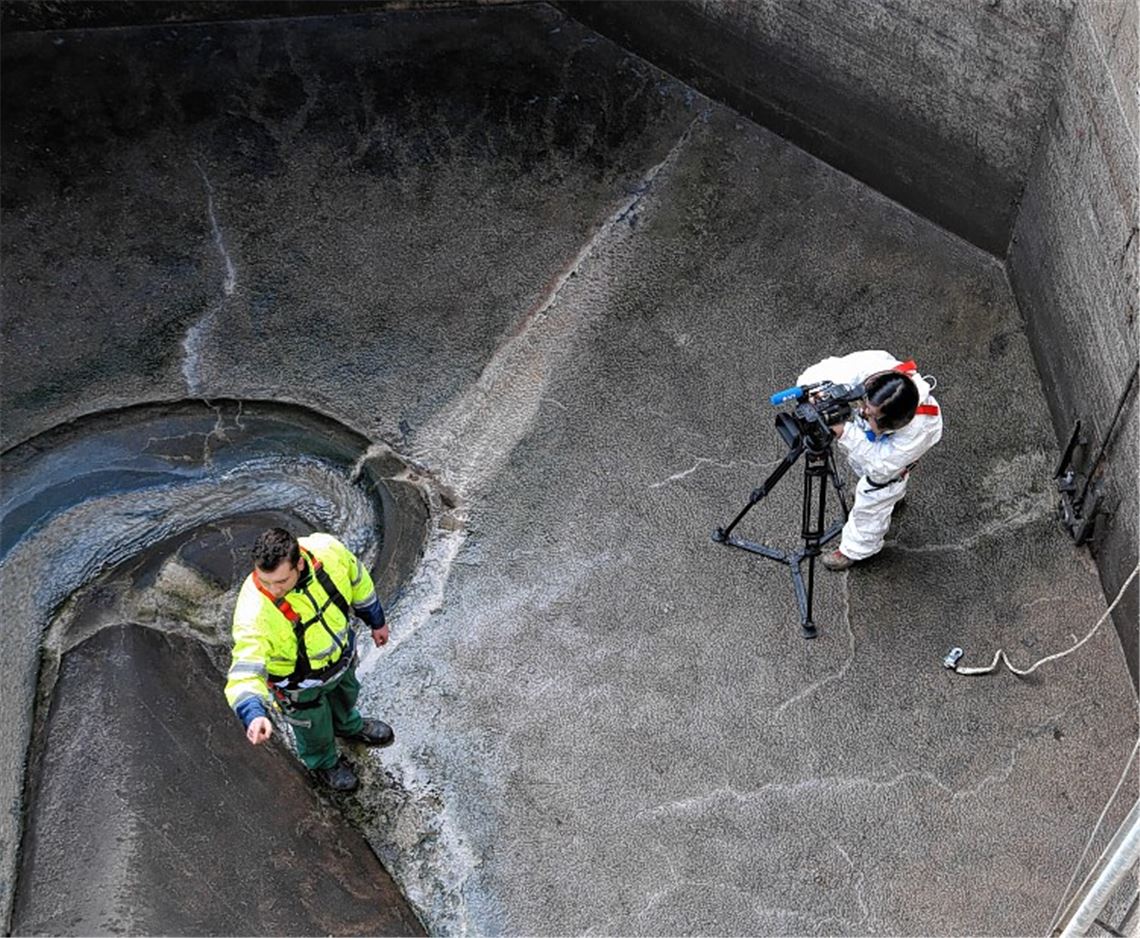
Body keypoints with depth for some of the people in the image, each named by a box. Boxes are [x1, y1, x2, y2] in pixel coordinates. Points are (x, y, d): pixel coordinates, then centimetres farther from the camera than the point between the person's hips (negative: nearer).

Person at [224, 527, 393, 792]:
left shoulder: (327, 550, -31)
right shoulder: (255, 611, -44)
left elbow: (357, 580, -9)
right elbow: (245, 670, -48)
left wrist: (376, 620, 6)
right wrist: (254, 715, -66)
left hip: (342, 652, 4)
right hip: (301, 684, -4)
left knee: (346, 695, 35)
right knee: (315, 726, 26)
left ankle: (348, 726, 71)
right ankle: (323, 762, 61)